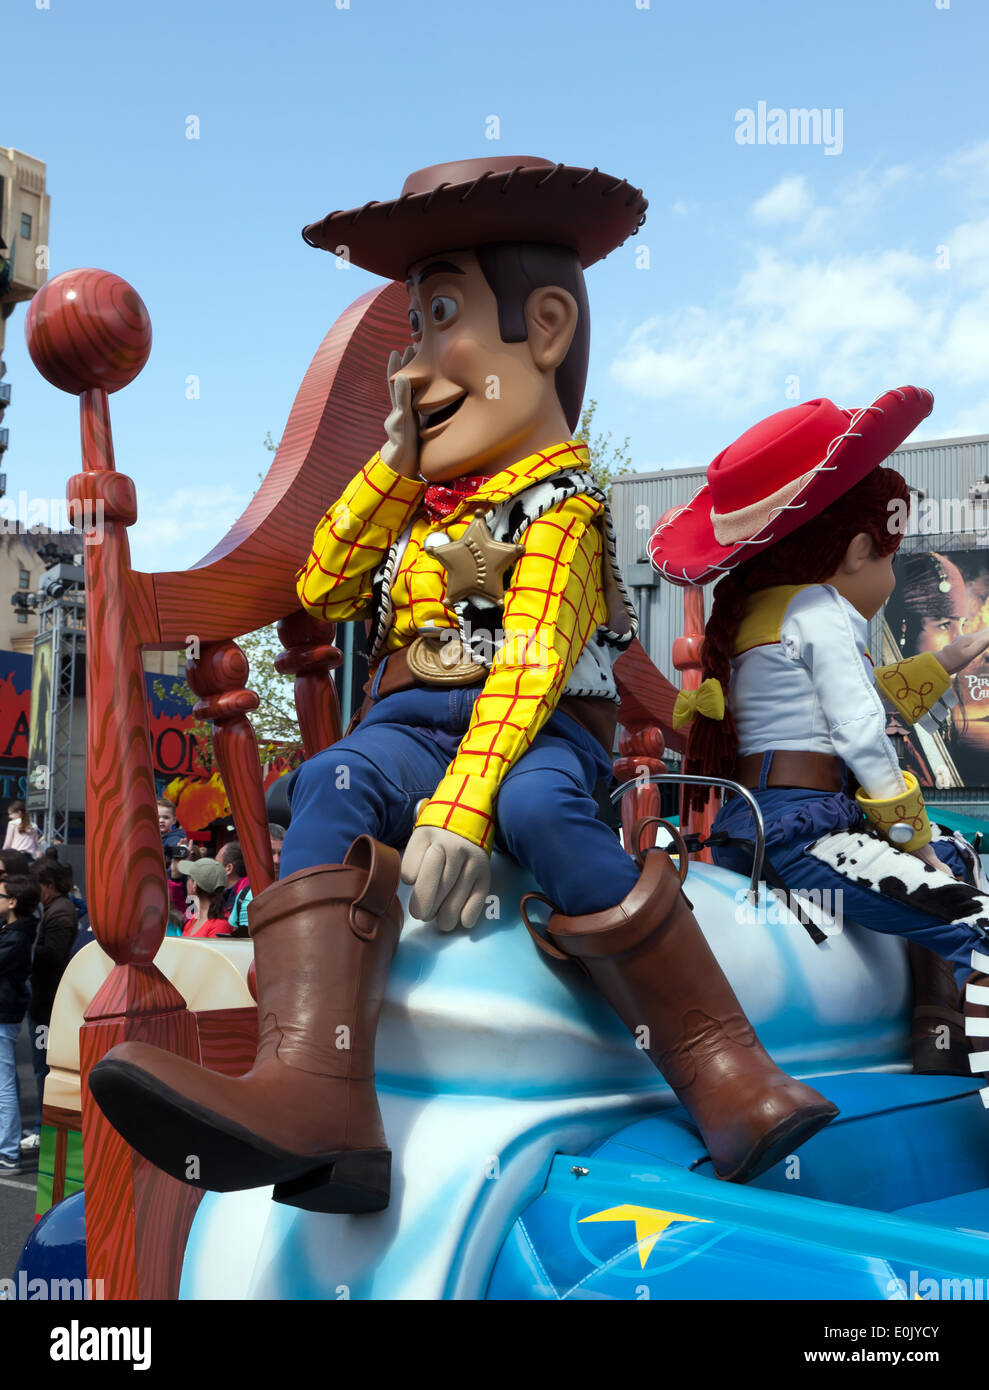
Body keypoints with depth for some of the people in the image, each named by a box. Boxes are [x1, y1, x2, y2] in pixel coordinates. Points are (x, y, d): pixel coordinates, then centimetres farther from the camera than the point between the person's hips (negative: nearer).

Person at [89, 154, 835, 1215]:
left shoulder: (559, 505, -2)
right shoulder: (424, 492, 23)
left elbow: (529, 668, -16)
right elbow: (323, 590, 19)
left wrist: (459, 805, -29)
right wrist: (392, 467, 11)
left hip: (538, 727, -5)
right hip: (412, 720, 5)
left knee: (539, 809, -38)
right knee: (333, 785, -27)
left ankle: (725, 1076, -29)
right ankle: (311, 1088, -46)